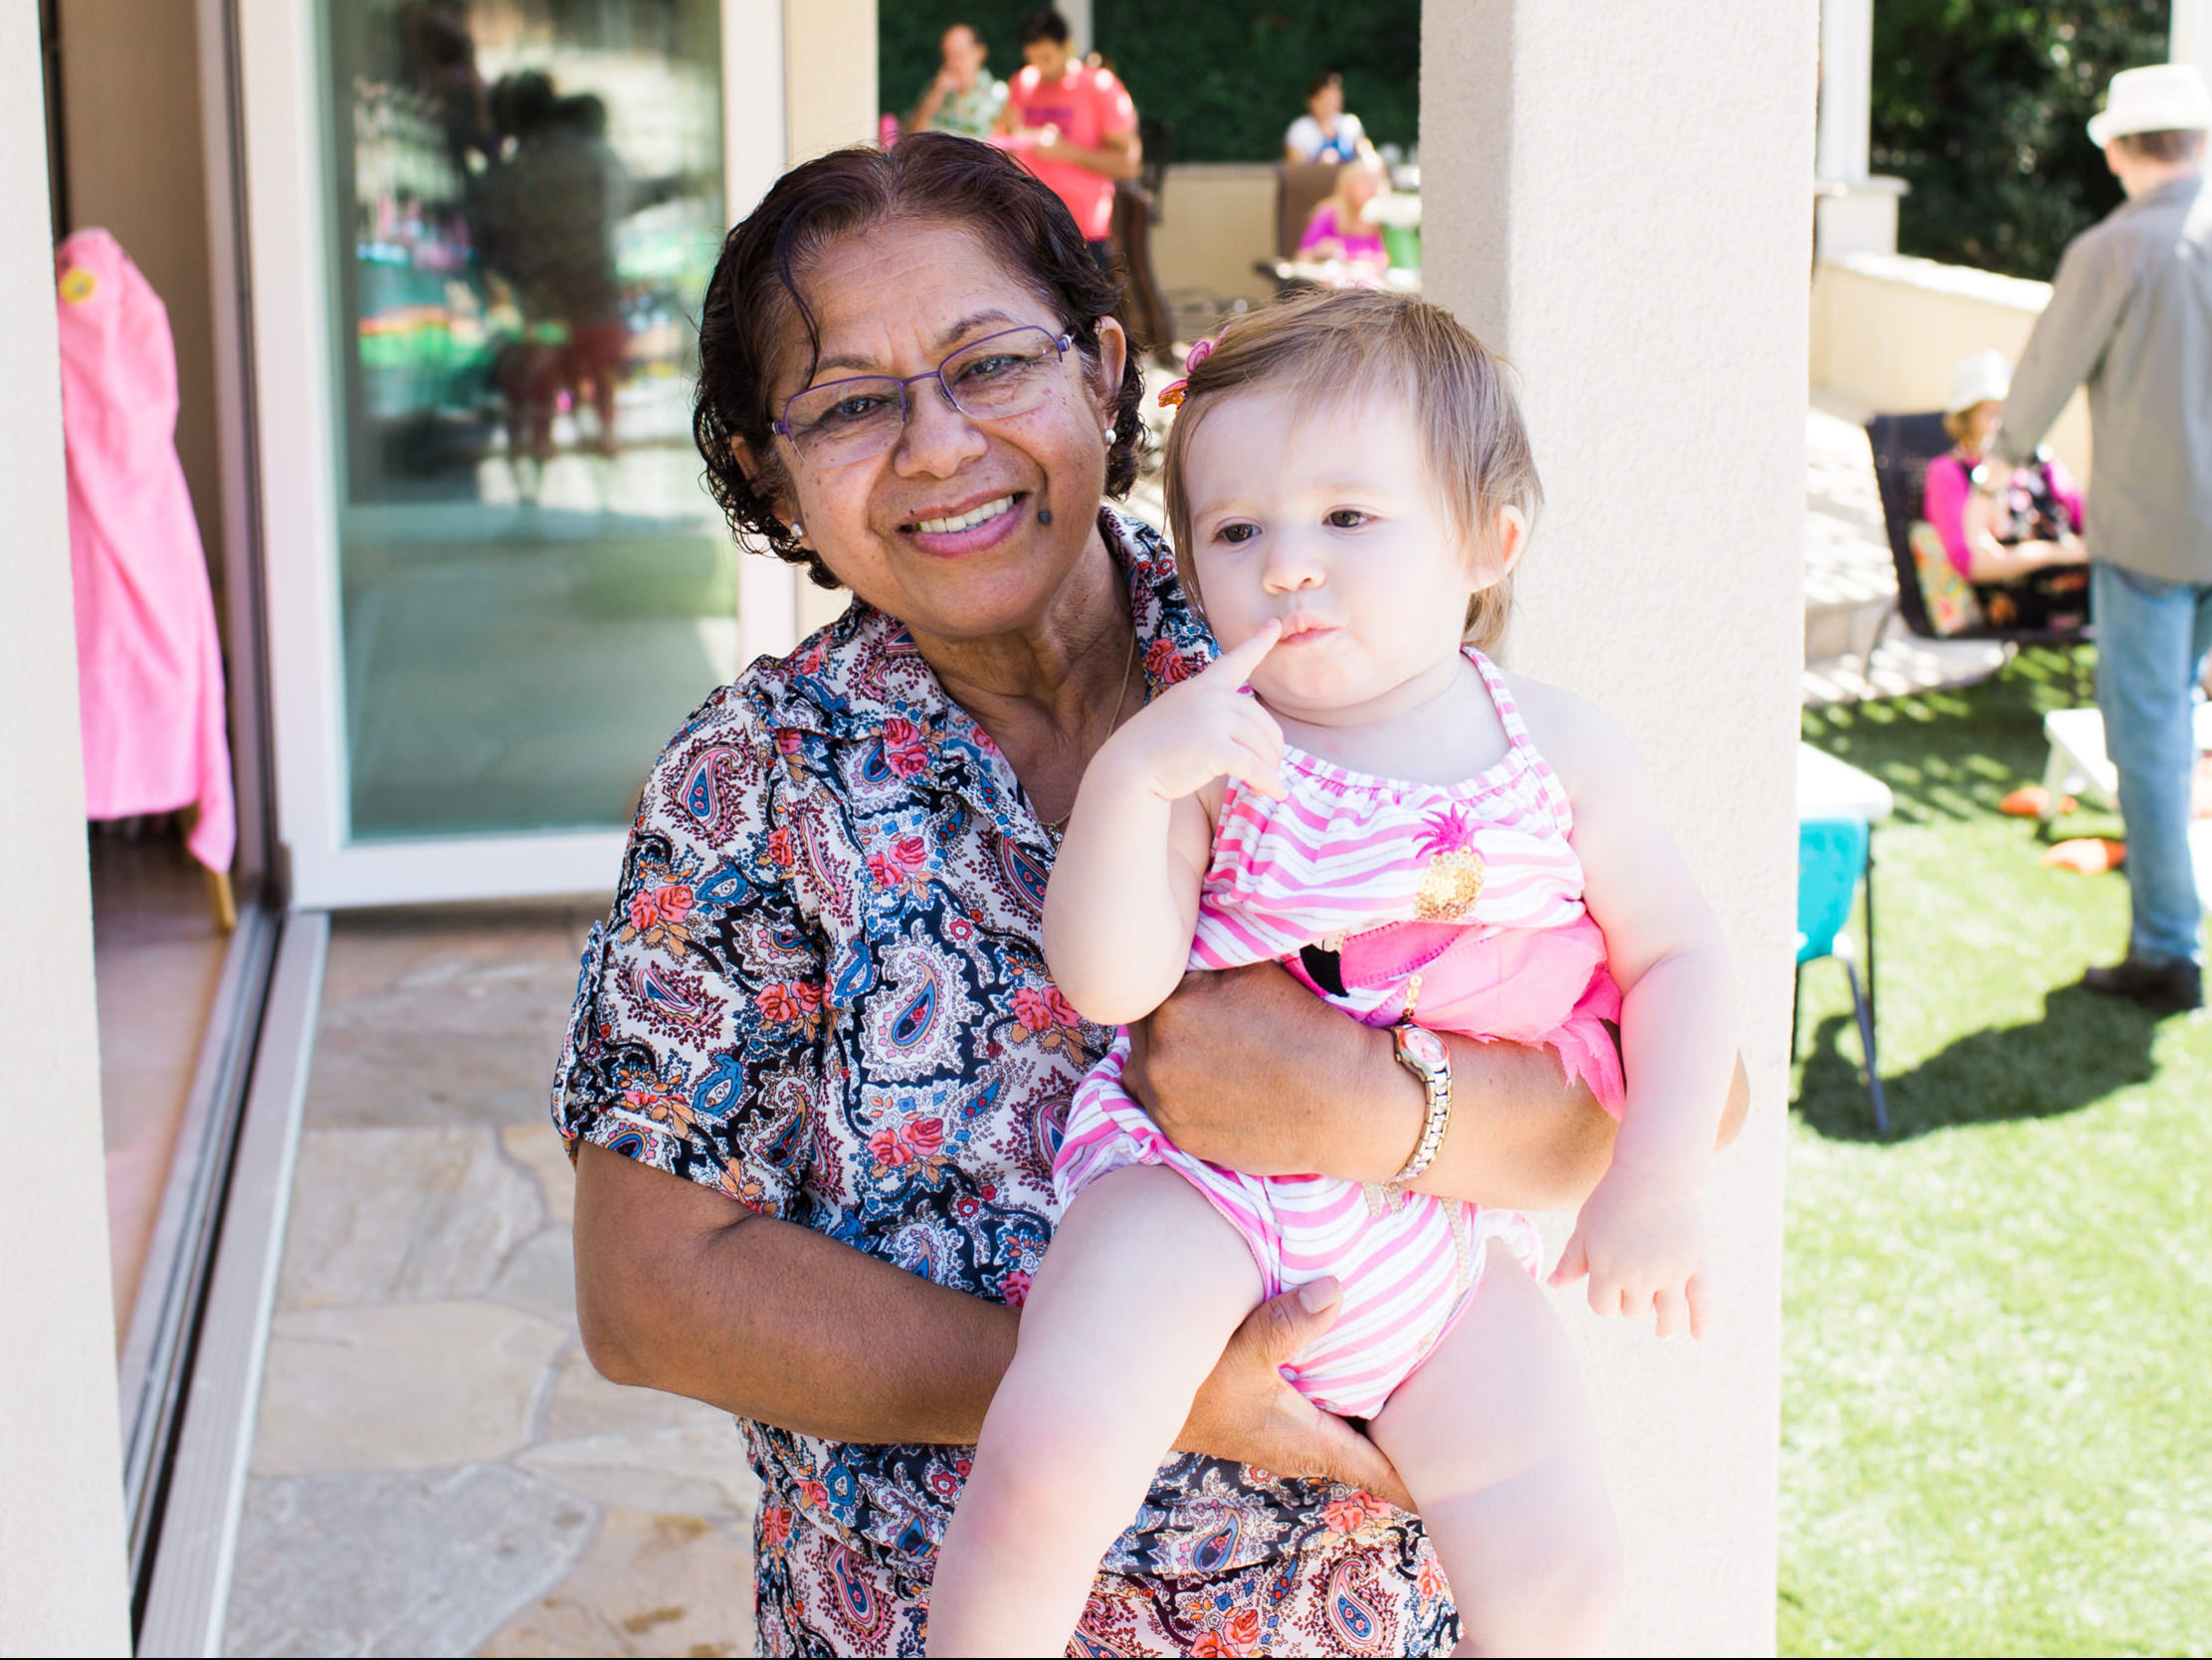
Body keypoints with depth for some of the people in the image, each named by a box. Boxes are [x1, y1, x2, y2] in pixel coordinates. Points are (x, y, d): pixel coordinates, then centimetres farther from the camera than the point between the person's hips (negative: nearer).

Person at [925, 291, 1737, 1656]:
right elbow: (1111, 983, -16)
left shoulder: (1560, 751, 0)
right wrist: (1129, 777, -29)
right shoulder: (1208, 749, -6)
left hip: (1449, 1230, 3)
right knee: (1049, 1465, -26)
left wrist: (1661, 1179, -4)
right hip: (1208, 1183, -2)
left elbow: (1680, 956, 7)